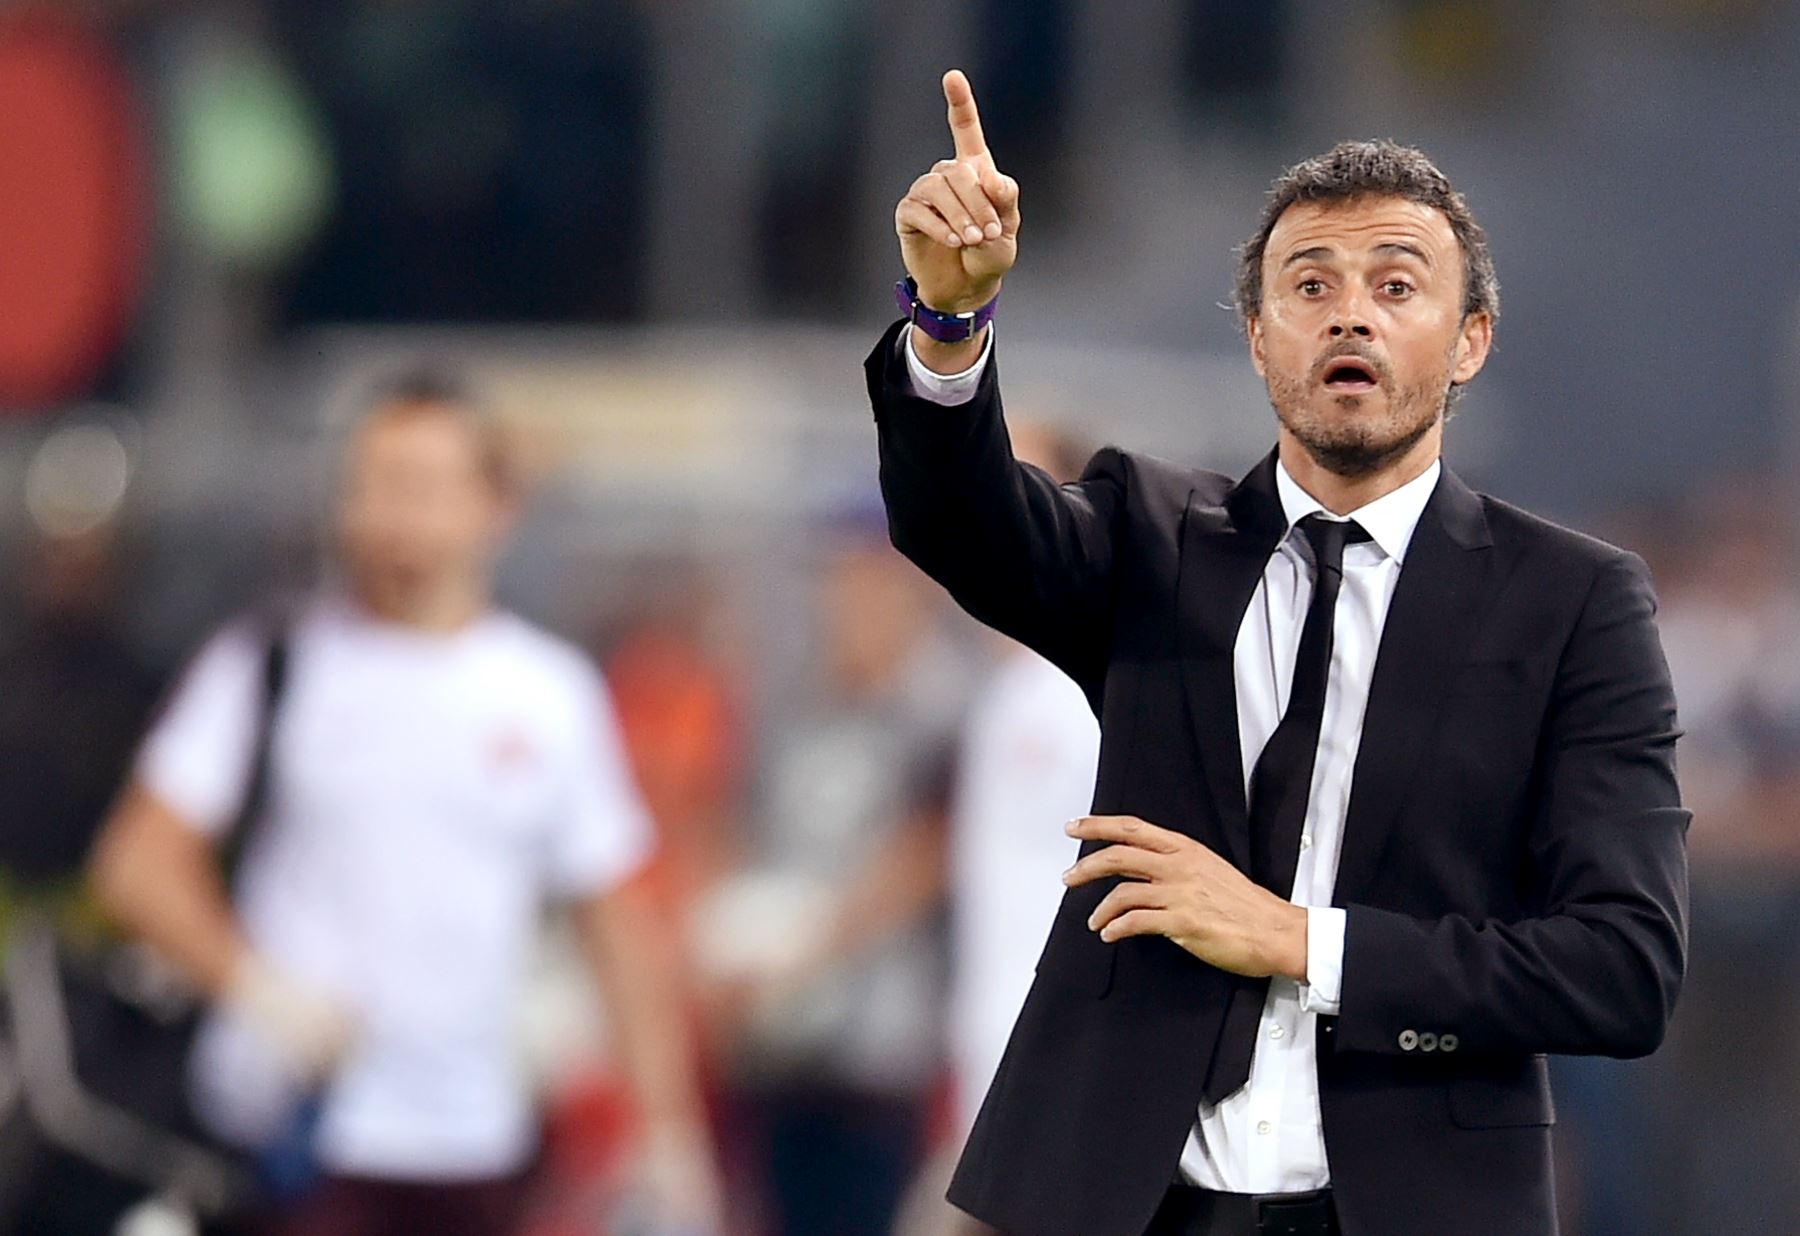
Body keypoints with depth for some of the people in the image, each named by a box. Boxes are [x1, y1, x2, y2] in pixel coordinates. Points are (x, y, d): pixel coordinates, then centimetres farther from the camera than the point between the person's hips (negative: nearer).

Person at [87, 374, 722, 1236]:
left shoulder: (553, 692, 9)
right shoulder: (270, 667, 1)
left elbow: (615, 921, 12)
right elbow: (139, 865, -1)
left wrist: (668, 1131, 7)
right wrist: (259, 987, -16)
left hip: (474, 1147, 3)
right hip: (296, 1126, -3)